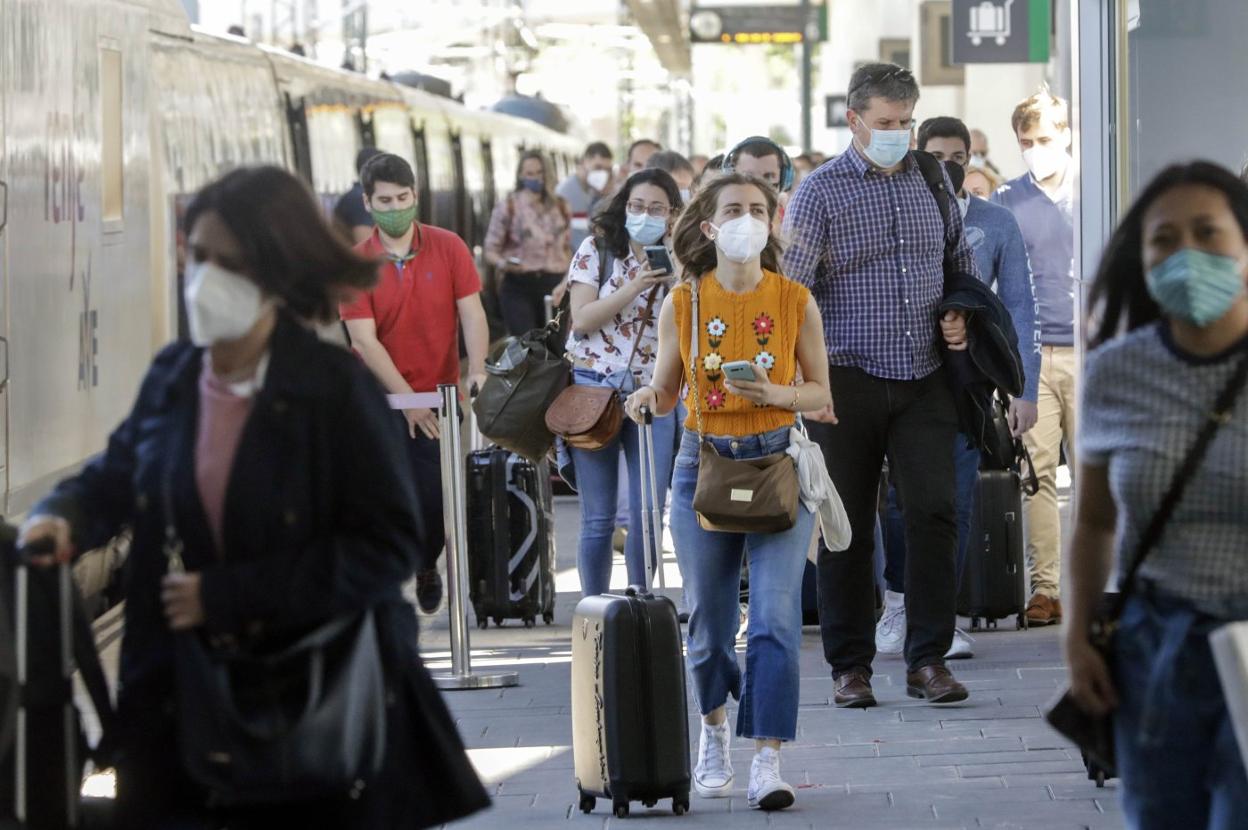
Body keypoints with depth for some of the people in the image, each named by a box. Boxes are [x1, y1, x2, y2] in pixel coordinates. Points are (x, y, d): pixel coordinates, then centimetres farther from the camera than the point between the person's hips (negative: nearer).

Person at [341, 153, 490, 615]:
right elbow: (363, 340, -10)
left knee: (436, 498, 2)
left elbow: (472, 314, -4)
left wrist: (476, 369, -22)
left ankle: (426, 565, 32)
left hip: (438, 397, 1)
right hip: (379, 400, -1)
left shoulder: (448, 248, -1)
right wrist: (407, 398, -17)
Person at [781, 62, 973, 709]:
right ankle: (850, 665, 12)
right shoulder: (820, 190, -2)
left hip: (924, 381, 3)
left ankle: (928, 658, 1)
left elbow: (961, 259, 25)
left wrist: (961, 316, 6)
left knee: (933, 511, -7)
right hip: (849, 381, -3)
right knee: (847, 527, 3)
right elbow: (793, 290, -7)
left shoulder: (932, 181, 10)